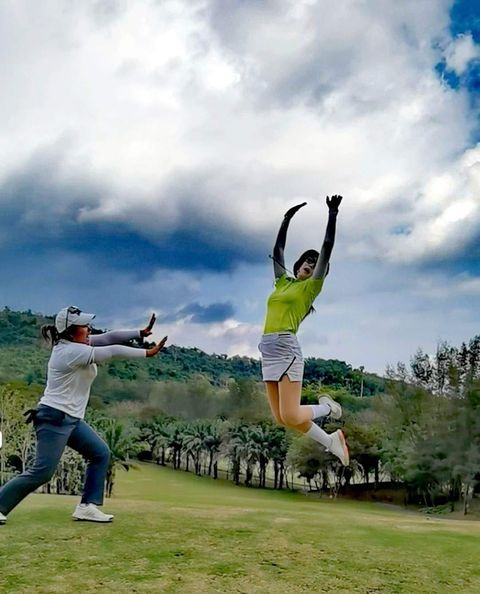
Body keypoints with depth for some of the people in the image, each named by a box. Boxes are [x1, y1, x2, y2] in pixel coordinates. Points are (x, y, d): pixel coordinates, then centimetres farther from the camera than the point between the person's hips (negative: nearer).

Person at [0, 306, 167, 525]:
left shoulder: (74, 344, 6)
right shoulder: (71, 351, -20)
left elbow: (108, 338, 4)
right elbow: (113, 352, -20)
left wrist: (140, 333, -3)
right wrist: (148, 352, -14)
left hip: (72, 419, 10)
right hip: (54, 418, -10)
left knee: (100, 453, 10)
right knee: (41, 473, -9)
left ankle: (88, 506, 11)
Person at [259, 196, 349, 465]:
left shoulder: (311, 286, 6)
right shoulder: (283, 282, 21)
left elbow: (327, 250, 1)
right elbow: (277, 251, 29)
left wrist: (332, 215, 2)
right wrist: (287, 219, 32)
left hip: (286, 349, -6)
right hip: (268, 352, 6)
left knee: (290, 416, -13)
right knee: (281, 417, 3)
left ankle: (327, 407, 16)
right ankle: (331, 442, 19)